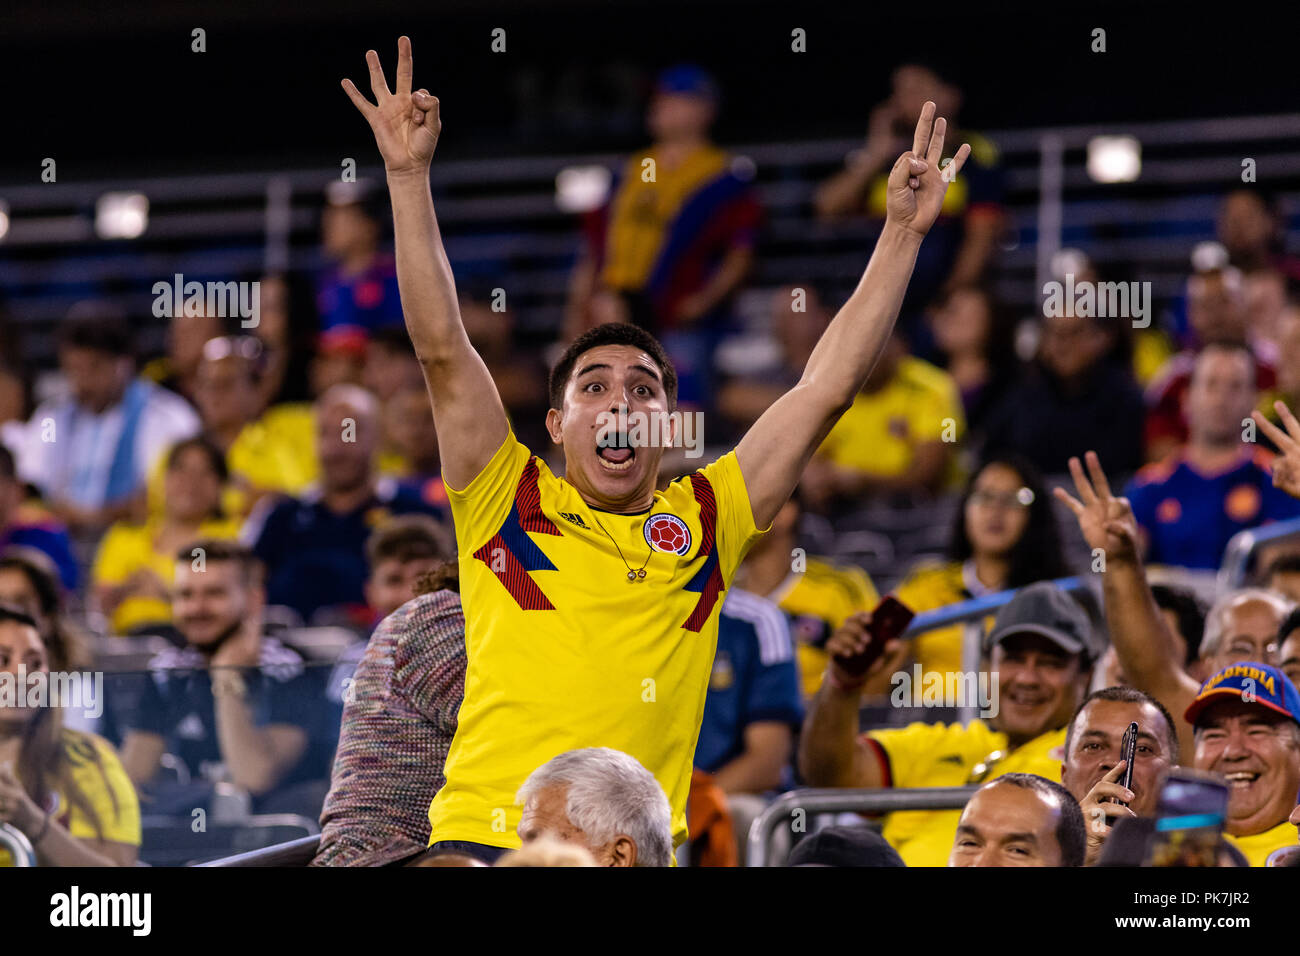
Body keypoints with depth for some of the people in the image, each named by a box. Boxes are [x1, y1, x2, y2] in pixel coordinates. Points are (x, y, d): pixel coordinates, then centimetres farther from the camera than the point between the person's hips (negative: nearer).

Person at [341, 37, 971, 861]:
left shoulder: (704, 522, 15)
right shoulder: (508, 502, 11)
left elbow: (830, 385, 15)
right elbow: (442, 347, 4)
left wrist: (904, 232, 14)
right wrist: (410, 177, -2)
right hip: (483, 837, -2)